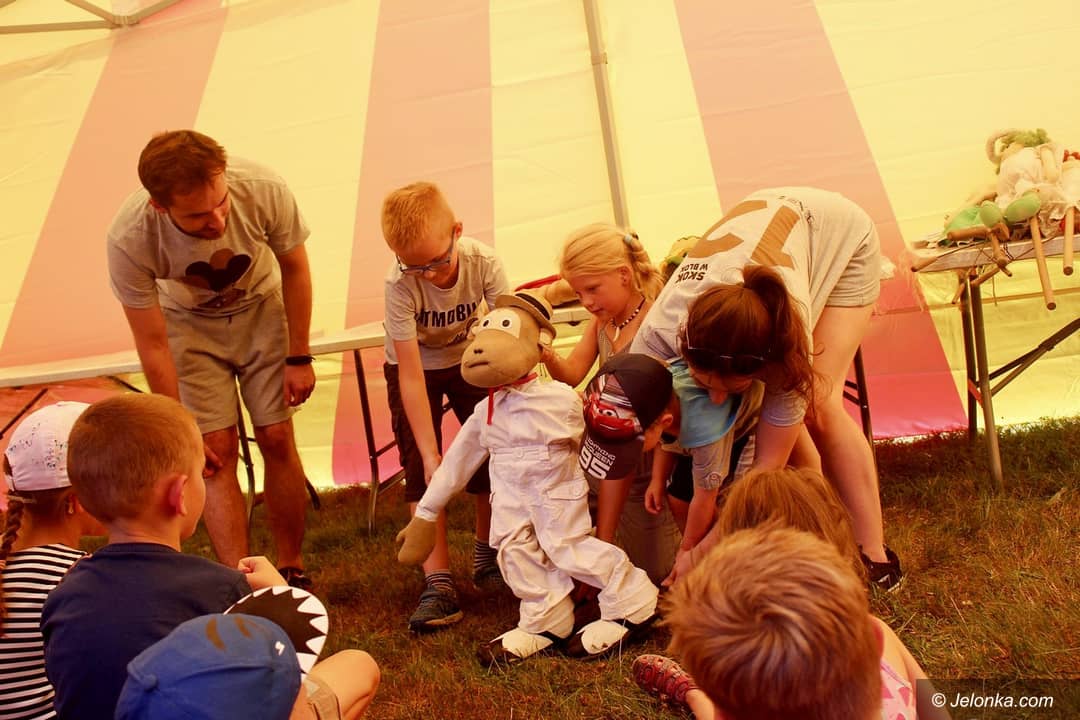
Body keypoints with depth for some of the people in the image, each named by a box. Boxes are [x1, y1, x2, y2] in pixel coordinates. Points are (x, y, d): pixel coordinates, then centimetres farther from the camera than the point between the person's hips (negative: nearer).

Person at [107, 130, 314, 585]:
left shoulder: (264, 190, -34)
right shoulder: (130, 240, -34)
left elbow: (294, 267, -12)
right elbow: (153, 345, -20)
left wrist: (299, 358, -7)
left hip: (261, 308, 1)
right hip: (189, 323, 0)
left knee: (277, 440, -2)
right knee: (218, 448, -8)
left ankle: (293, 570, 14)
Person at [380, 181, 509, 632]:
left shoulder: (483, 261, -29)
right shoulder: (399, 285, -33)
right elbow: (411, 374, -32)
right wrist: (431, 454, -33)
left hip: (469, 359, 2)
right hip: (415, 367, -2)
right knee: (419, 467, -12)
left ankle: (485, 552, 20)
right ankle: (438, 582, -8)